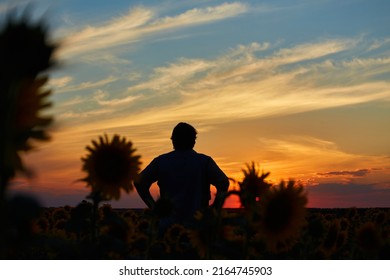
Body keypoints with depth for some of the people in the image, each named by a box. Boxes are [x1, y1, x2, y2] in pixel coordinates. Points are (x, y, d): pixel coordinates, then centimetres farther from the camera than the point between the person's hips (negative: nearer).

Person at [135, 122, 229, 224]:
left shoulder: (161, 161, 6)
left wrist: (154, 207, 7)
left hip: (169, 221, 2)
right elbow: (223, 182, -12)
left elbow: (139, 183, 5)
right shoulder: (204, 161, -1)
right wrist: (214, 209, -3)